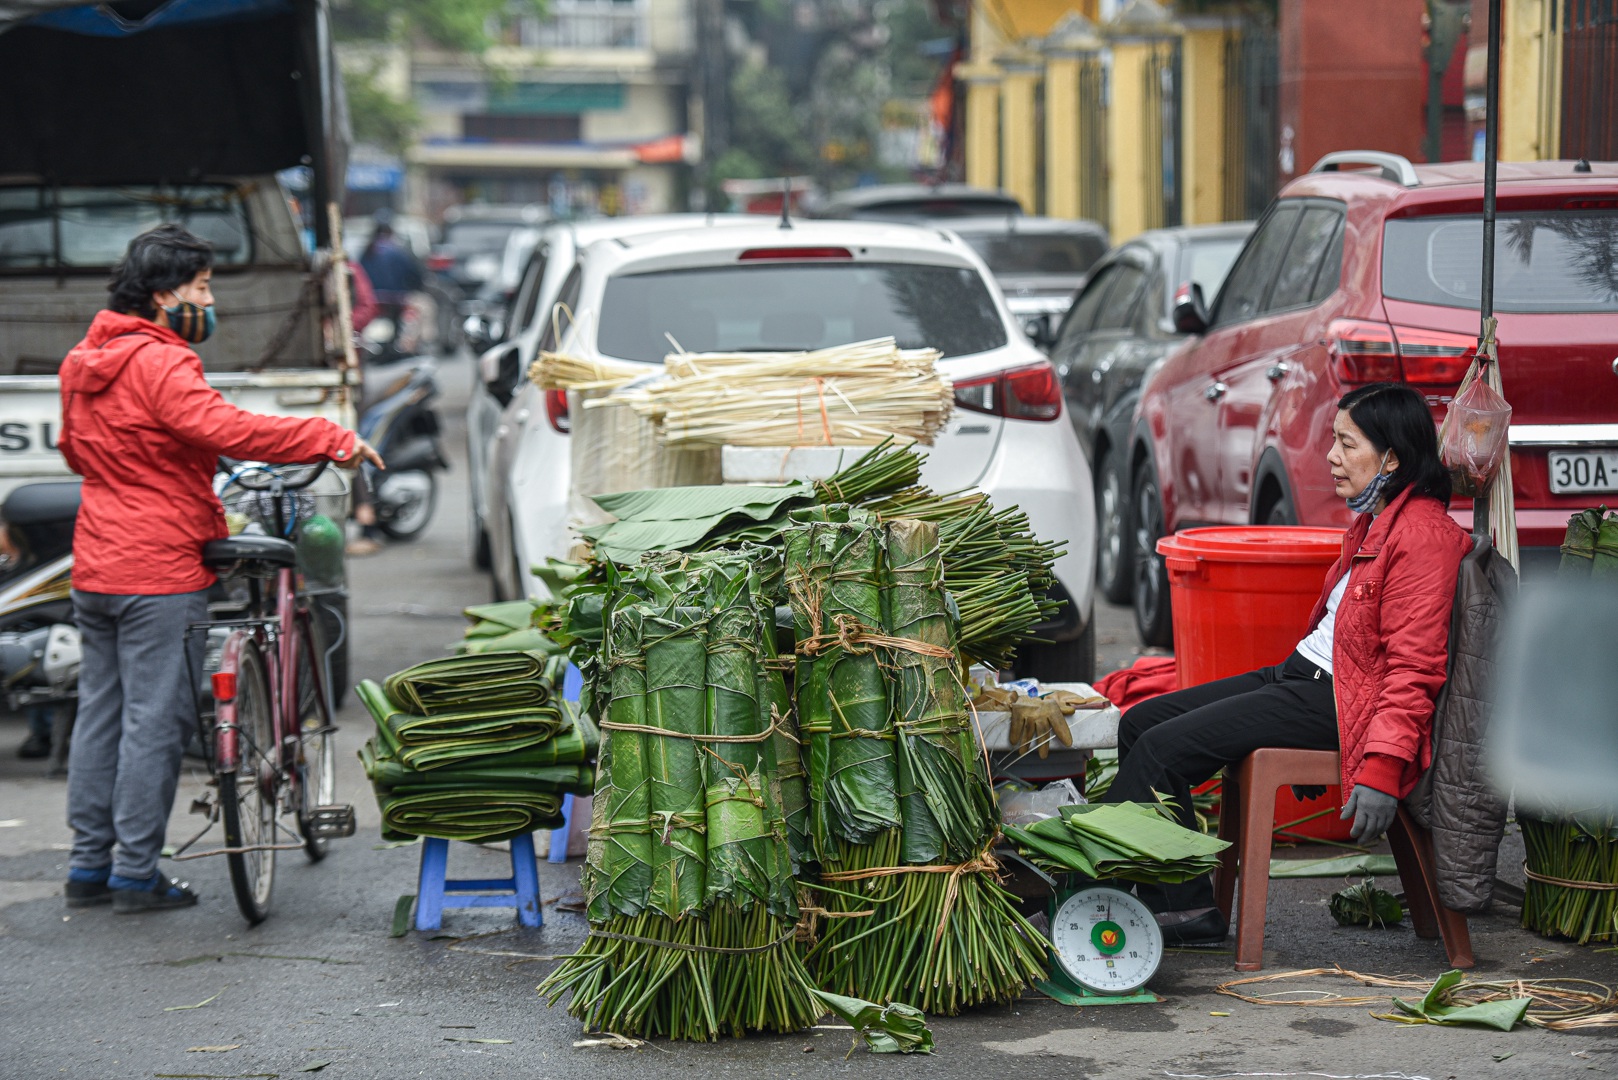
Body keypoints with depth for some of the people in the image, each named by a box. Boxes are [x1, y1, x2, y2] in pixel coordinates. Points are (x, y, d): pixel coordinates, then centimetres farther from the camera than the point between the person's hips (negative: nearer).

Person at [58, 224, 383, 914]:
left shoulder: (85, 363, 12)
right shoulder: (158, 363, -17)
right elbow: (226, 429, -31)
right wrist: (331, 440, -30)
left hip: (96, 570, 9)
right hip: (159, 571, -9)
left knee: (100, 712, 13)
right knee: (155, 719, -3)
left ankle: (88, 865, 17)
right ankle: (135, 875, 0)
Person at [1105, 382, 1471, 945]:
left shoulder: (1424, 534, -15)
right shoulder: (1374, 519, 17)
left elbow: (1414, 670, -20)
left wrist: (1382, 769, -27)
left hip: (1340, 699, -11)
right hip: (1302, 674, 11)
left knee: (1164, 748, -16)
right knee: (1140, 724, 5)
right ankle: (1185, 905, 1)